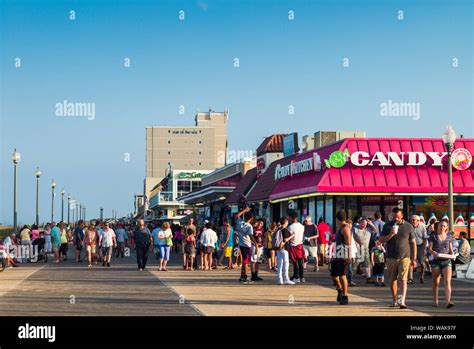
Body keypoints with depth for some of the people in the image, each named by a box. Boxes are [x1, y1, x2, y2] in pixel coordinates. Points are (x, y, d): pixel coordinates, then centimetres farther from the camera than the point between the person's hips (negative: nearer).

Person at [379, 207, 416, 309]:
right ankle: (395, 301, 20)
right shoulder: (388, 226, 7)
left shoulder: (408, 226, 4)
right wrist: (391, 235, -14)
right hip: (391, 258, 2)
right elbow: (381, 240, 4)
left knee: (403, 279, -12)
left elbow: (413, 243, 7)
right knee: (393, 280, 9)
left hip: (404, 257, -2)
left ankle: (402, 301, -21)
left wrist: (414, 258, 4)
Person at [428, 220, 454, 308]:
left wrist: (452, 254, -6)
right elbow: (429, 248, 0)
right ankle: (436, 302, 20)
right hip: (436, 261, -1)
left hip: (446, 261, 1)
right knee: (436, 282, 8)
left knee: (447, 281, -14)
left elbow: (451, 249, 15)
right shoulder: (433, 236, 4)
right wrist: (433, 253, -21)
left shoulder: (449, 237, 11)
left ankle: (448, 301, -23)